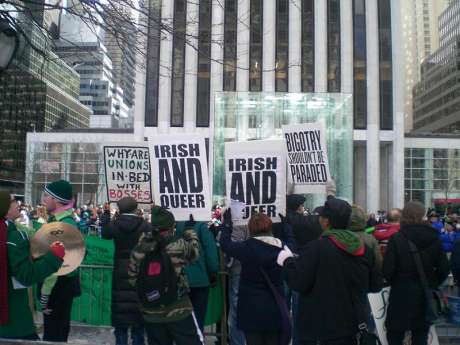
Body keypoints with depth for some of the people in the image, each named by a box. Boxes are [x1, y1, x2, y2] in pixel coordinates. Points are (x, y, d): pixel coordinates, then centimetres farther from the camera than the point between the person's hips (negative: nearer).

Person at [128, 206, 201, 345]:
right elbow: (194, 250, 5)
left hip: (151, 314, 4)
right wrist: (191, 234, 24)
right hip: (178, 311, -4)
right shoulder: (179, 246, -16)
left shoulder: (140, 250, -5)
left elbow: (132, 278, 4)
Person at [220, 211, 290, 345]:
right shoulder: (281, 247, -5)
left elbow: (225, 244, 2)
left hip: (252, 309, -3)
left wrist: (227, 222, 13)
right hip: (275, 308, 3)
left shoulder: (247, 247, -14)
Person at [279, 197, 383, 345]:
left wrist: (287, 261, -2)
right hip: (356, 325, 6)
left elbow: (298, 283, -19)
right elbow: (376, 284, 7)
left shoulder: (316, 248, -19)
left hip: (322, 329, -5)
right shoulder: (364, 248, 0)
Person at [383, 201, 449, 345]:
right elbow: (444, 269, -1)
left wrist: (396, 283, 5)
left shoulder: (396, 238, -14)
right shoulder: (434, 238, -4)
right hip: (426, 296, 4)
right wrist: (431, 285, 14)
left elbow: (387, 270, -16)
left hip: (401, 295, -3)